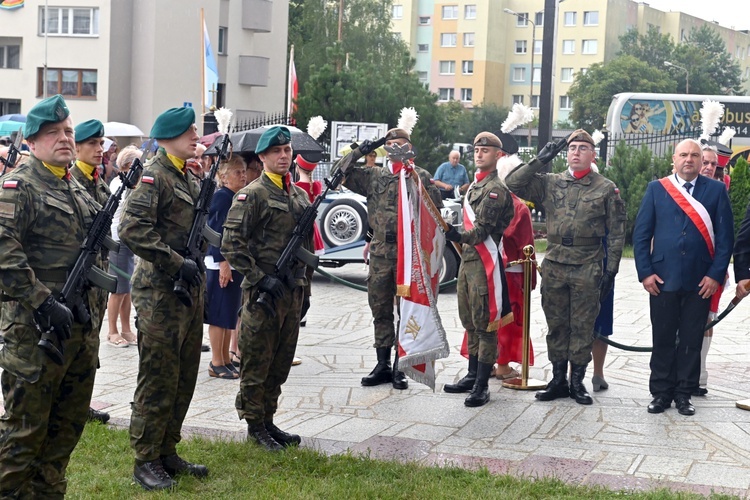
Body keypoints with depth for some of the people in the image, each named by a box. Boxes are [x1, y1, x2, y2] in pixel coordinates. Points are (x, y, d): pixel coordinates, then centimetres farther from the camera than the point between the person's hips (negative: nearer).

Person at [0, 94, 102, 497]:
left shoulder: (79, 189, 16)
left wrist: (93, 306, 15)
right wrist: (43, 303, -24)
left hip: (83, 325, 8)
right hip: (36, 328, -8)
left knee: (69, 421, 15)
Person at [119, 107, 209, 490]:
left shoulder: (186, 177, 15)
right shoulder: (154, 176, -13)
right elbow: (132, 229, -25)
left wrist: (197, 265, 14)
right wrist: (177, 263, -23)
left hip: (190, 290, 9)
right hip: (161, 294, -9)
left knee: (184, 379, 14)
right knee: (157, 381, -3)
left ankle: (167, 452, 24)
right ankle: (146, 461, 7)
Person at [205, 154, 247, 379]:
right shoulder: (221, 196, -12)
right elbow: (218, 231, -18)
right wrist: (223, 262, -22)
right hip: (221, 263, -9)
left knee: (230, 313, 13)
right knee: (219, 314, -2)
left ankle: (225, 359, 21)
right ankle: (216, 363, 4)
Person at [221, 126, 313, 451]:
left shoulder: (300, 196, 14)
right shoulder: (253, 195, -9)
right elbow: (231, 244, -15)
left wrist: (305, 291, 17)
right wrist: (260, 278, -18)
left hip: (293, 294, 7)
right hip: (263, 295, -7)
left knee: (281, 364, 14)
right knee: (256, 366, 2)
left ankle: (268, 421, 24)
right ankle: (255, 426, 12)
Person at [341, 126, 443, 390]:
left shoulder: (421, 177, 4)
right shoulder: (375, 176, 11)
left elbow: (435, 211, 0)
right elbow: (343, 173, 10)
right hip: (380, 253, 3)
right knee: (380, 310, 8)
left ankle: (400, 368, 8)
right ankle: (382, 365, 17)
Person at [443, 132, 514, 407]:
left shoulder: (496, 188, -12)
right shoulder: (475, 185, 17)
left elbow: (484, 229, -20)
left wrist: (462, 237, -35)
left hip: (485, 261, -10)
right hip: (467, 258, 10)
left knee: (484, 323, -7)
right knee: (469, 321, 16)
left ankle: (482, 386, -5)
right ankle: (472, 375, 26)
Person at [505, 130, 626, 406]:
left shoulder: (607, 188, 2)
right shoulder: (550, 183, 7)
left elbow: (616, 233, 1)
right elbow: (513, 183, 1)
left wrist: (611, 270, -4)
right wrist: (539, 161, -6)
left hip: (587, 269, -2)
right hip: (554, 266, 2)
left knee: (582, 327, 4)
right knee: (556, 325, 9)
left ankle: (577, 381, 14)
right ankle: (558, 379, 18)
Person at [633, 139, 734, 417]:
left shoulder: (716, 190, 4)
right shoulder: (656, 189, 5)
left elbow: (726, 236, 1)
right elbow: (641, 233, 3)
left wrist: (716, 274, -7)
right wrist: (645, 272, -5)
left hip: (700, 281, 0)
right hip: (663, 278, 0)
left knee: (692, 340, 6)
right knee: (663, 339, 6)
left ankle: (684, 394, 16)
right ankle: (661, 393, 16)